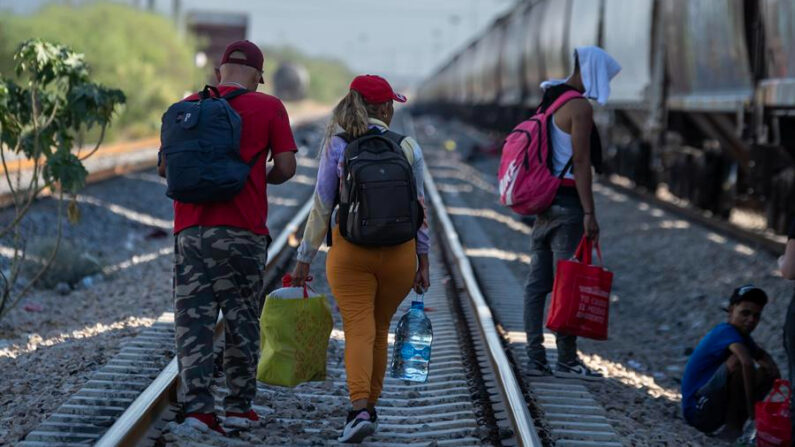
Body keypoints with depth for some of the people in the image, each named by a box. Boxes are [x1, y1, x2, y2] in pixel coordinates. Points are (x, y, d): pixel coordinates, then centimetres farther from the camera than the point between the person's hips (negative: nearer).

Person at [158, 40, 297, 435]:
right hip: (242, 231, -2)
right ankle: (239, 406, 15)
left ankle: (197, 406, -8)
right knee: (241, 321, 10)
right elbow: (286, 167, -3)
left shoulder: (189, 105, 9)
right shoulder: (269, 108, 1)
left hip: (191, 228, 2)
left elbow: (164, 167, 11)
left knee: (193, 319, 2)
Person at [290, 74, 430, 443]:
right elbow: (419, 208, 2)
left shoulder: (337, 147, -3)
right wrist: (423, 261, 10)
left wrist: (304, 259, 5)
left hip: (350, 250, -2)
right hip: (400, 252, 2)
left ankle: (359, 409, -23)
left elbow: (321, 207, -2)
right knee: (380, 329, 16)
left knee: (358, 329, -5)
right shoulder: (408, 148, 0)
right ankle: (370, 406, 26)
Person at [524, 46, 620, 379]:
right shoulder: (580, 107, -11)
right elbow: (580, 162, -16)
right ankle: (566, 359, -3)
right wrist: (589, 213, -17)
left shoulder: (549, 101, 17)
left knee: (538, 281, 7)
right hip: (568, 201, -9)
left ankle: (535, 357, 10)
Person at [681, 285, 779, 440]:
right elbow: (747, 363, -36)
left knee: (767, 373, 7)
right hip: (697, 409, -10)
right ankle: (732, 427, -19)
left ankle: (736, 424, -1)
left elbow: (761, 355, 29)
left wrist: (769, 364, 3)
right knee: (737, 360, -29)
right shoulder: (726, 332, -18)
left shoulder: (741, 334, 11)